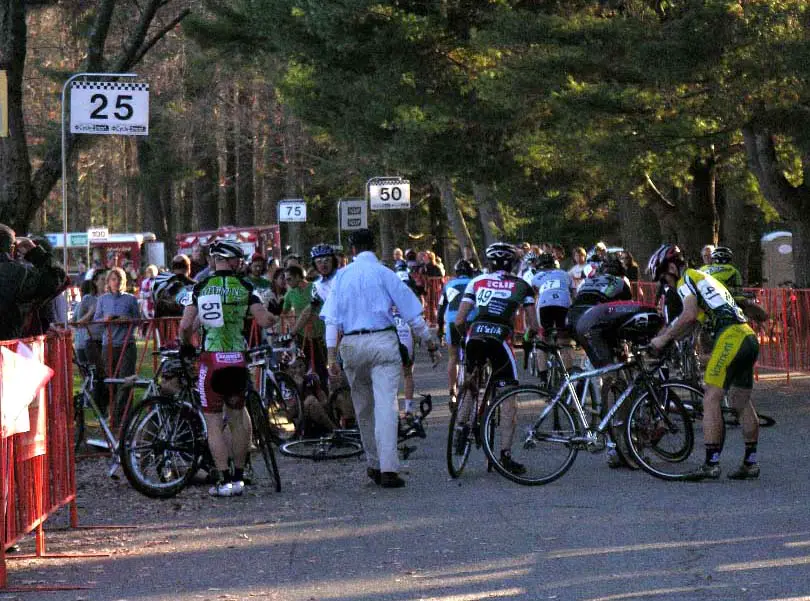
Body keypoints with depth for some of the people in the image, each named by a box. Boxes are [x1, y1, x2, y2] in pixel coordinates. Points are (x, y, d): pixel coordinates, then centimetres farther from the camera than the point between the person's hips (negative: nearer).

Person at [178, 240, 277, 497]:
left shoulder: (201, 287, 4)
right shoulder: (244, 286, 2)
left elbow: (185, 325, -3)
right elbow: (264, 320, -6)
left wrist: (185, 345, 17)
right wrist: (275, 318, 17)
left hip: (211, 358, -1)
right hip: (237, 359, 1)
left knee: (214, 422, 2)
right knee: (237, 414, 17)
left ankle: (223, 480, -4)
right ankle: (238, 476, 17)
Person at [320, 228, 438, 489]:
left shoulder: (342, 275, 7)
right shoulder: (383, 272, -1)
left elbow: (332, 318, 3)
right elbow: (410, 310, 1)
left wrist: (331, 355, 3)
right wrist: (429, 339, 12)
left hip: (352, 345, 3)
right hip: (382, 341, -3)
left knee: (363, 408, 16)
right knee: (386, 405, -8)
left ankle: (374, 464, 23)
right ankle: (388, 469, -16)